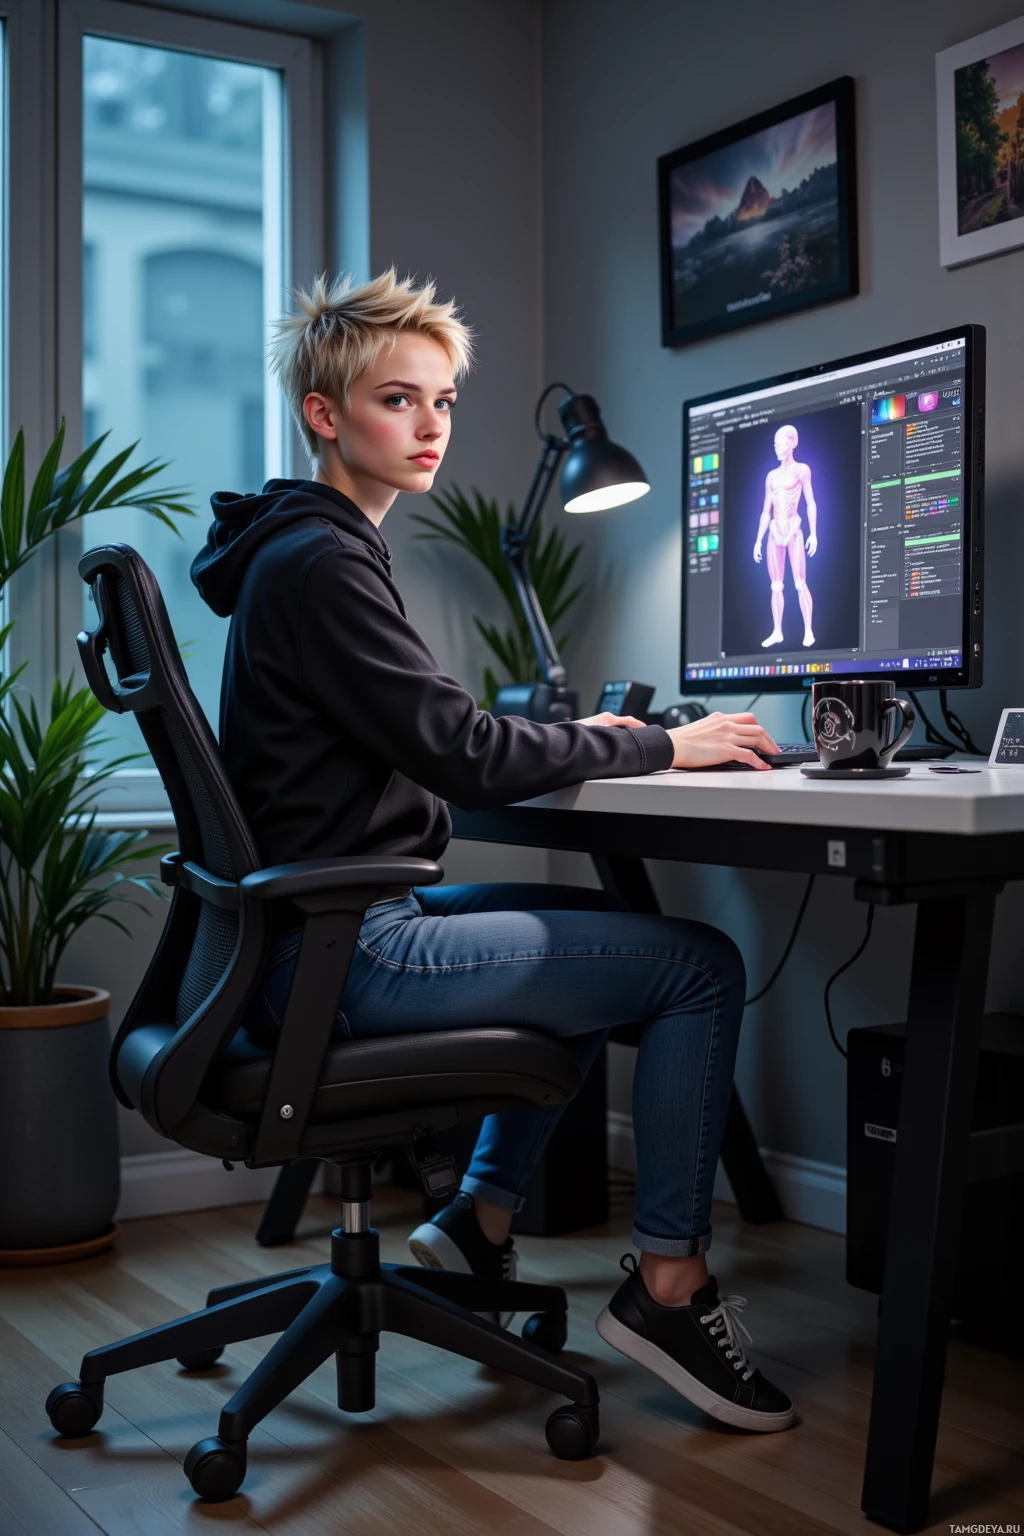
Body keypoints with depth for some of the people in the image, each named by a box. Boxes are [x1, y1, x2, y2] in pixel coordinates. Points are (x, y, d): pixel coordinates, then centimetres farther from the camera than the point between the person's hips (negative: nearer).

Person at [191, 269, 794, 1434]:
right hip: (343, 957, -10)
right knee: (701, 963, -7)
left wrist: (577, 737, 9)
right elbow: (464, 756, -19)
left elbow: (426, 739, 19)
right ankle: (669, 1284, 3)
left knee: (598, 921, 26)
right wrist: (654, 747, -9)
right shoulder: (320, 564, -15)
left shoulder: (310, 551, 17)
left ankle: (482, 1216, 23)